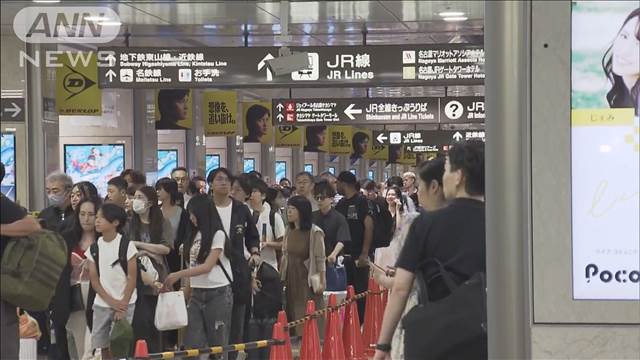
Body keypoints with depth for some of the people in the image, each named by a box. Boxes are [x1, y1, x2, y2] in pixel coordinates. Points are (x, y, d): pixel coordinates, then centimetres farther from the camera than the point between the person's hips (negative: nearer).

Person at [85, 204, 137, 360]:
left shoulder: (126, 245, -7)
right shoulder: (94, 248, 4)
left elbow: (132, 278, -7)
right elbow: (94, 280, 3)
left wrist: (123, 306, -12)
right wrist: (111, 301, -9)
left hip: (124, 303, -4)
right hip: (101, 304, 4)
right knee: (103, 346, 4)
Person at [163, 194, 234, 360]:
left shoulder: (217, 235, -8)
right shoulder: (194, 236, 12)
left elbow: (207, 266, -16)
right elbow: (193, 266, 12)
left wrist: (178, 275, -21)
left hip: (218, 294, -6)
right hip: (197, 294, 6)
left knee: (218, 343, 0)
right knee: (192, 343, -1)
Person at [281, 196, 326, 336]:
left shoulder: (314, 232, -11)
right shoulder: (289, 232, 9)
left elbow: (320, 259, -11)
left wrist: (321, 282, -12)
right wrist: (281, 277, 12)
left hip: (308, 280, -6)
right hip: (291, 279, 6)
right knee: (293, 314, 8)